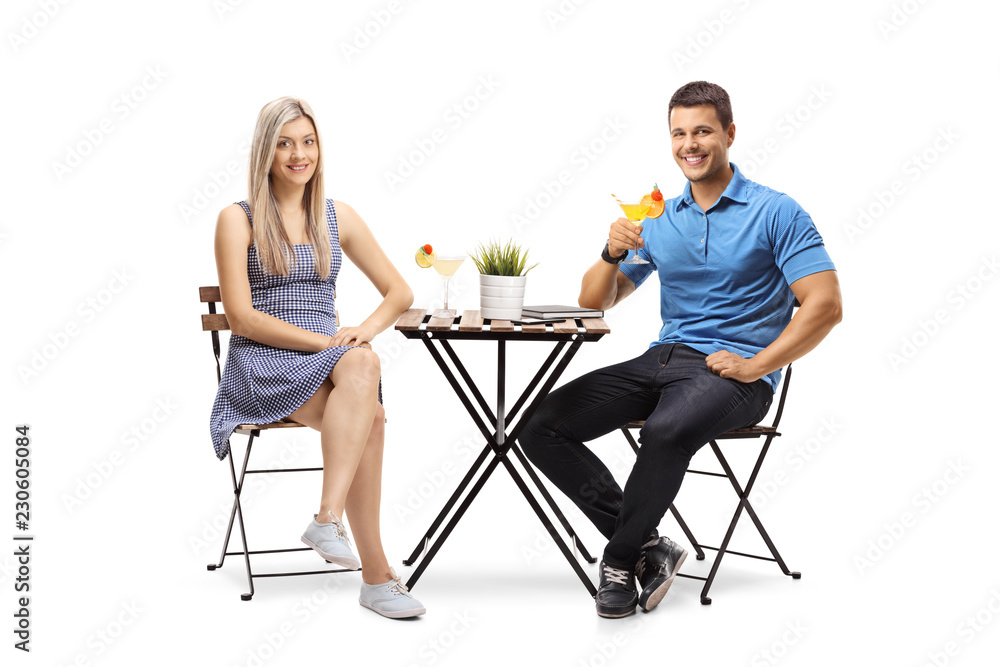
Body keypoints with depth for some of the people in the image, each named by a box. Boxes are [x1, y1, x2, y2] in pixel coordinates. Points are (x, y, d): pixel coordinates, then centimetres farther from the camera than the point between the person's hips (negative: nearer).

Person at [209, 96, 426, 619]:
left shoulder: (338, 217, 14)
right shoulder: (238, 220, 1)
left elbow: (399, 292, 15)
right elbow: (242, 317, -7)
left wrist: (366, 330, -7)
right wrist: (324, 341, -17)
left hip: (331, 362, 4)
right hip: (260, 365, -4)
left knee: (364, 364, -35)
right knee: (368, 421, -32)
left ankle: (328, 518, -36)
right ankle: (376, 574, -32)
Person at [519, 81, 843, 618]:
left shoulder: (775, 213, -1)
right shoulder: (659, 220, 15)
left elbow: (825, 304, -9)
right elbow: (594, 302, 15)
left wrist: (753, 366, -15)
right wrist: (612, 253, -6)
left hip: (734, 370, -6)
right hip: (663, 358, 6)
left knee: (665, 431, -38)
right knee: (543, 430, -11)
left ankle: (621, 559, -14)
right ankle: (647, 547, -10)